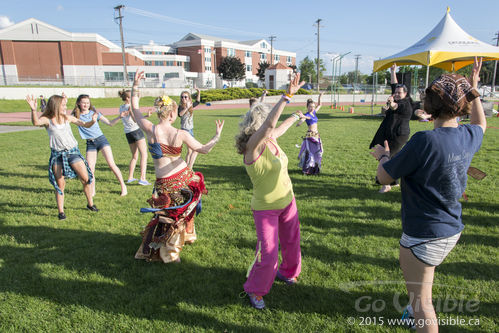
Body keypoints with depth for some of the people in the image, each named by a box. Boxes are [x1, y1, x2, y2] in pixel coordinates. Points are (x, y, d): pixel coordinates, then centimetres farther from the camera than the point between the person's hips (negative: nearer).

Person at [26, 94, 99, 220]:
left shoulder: (67, 118, 5)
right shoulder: (47, 120, -5)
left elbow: (85, 124, 9)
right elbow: (36, 122, -27)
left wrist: (92, 121, -12)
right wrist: (33, 110, -45)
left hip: (73, 151, 2)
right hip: (57, 154, -2)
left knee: (85, 178, -4)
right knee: (60, 184, 1)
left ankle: (90, 203, 14)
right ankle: (61, 211, 13)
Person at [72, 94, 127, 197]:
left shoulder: (94, 113, 4)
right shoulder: (76, 116, 4)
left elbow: (109, 123, 4)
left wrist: (120, 117, -10)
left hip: (101, 139, -1)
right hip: (90, 143, 1)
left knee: (112, 164, -6)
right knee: (90, 169, -4)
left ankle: (123, 186, 3)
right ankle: (92, 191, 14)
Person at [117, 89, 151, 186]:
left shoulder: (121, 108, 14)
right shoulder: (130, 106, -8)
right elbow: (135, 119, -17)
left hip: (128, 133, 8)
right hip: (136, 130, -8)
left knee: (134, 156, 18)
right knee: (144, 154, -7)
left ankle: (130, 178, 19)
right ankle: (142, 178, -16)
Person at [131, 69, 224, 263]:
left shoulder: (150, 130, -14)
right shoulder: (181, 135, -13)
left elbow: (135, 109, 2)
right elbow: (204, 150, -4)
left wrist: (135, 85, 4)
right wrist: (217, 135, 8)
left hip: (164, 183, -1)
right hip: (184, 178, 1)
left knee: (166, 216, 16)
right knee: (181, 213, 23)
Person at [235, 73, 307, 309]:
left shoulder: (270, 140, -1)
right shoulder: (252, 146, -23)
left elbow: (279, 128, 22)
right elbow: (270, 125, -42)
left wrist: (295, 117, 39)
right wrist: (287, 96, -46)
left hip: (287, 202, 8)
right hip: (265, 209, -8)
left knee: (291, 242, 22)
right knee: (268, 254, -4)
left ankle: (287, 271, 51)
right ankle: (255, 290, 22)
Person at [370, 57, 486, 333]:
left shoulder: (425, 141, -28)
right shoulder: (469, 136, -4)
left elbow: (384, 177, -18)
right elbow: (480, 123, 23)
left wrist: (383, 155, 2)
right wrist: (473, 89, 28)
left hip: (424, 235, -9)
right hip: (451, 231, 9)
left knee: (421, 300, 7)